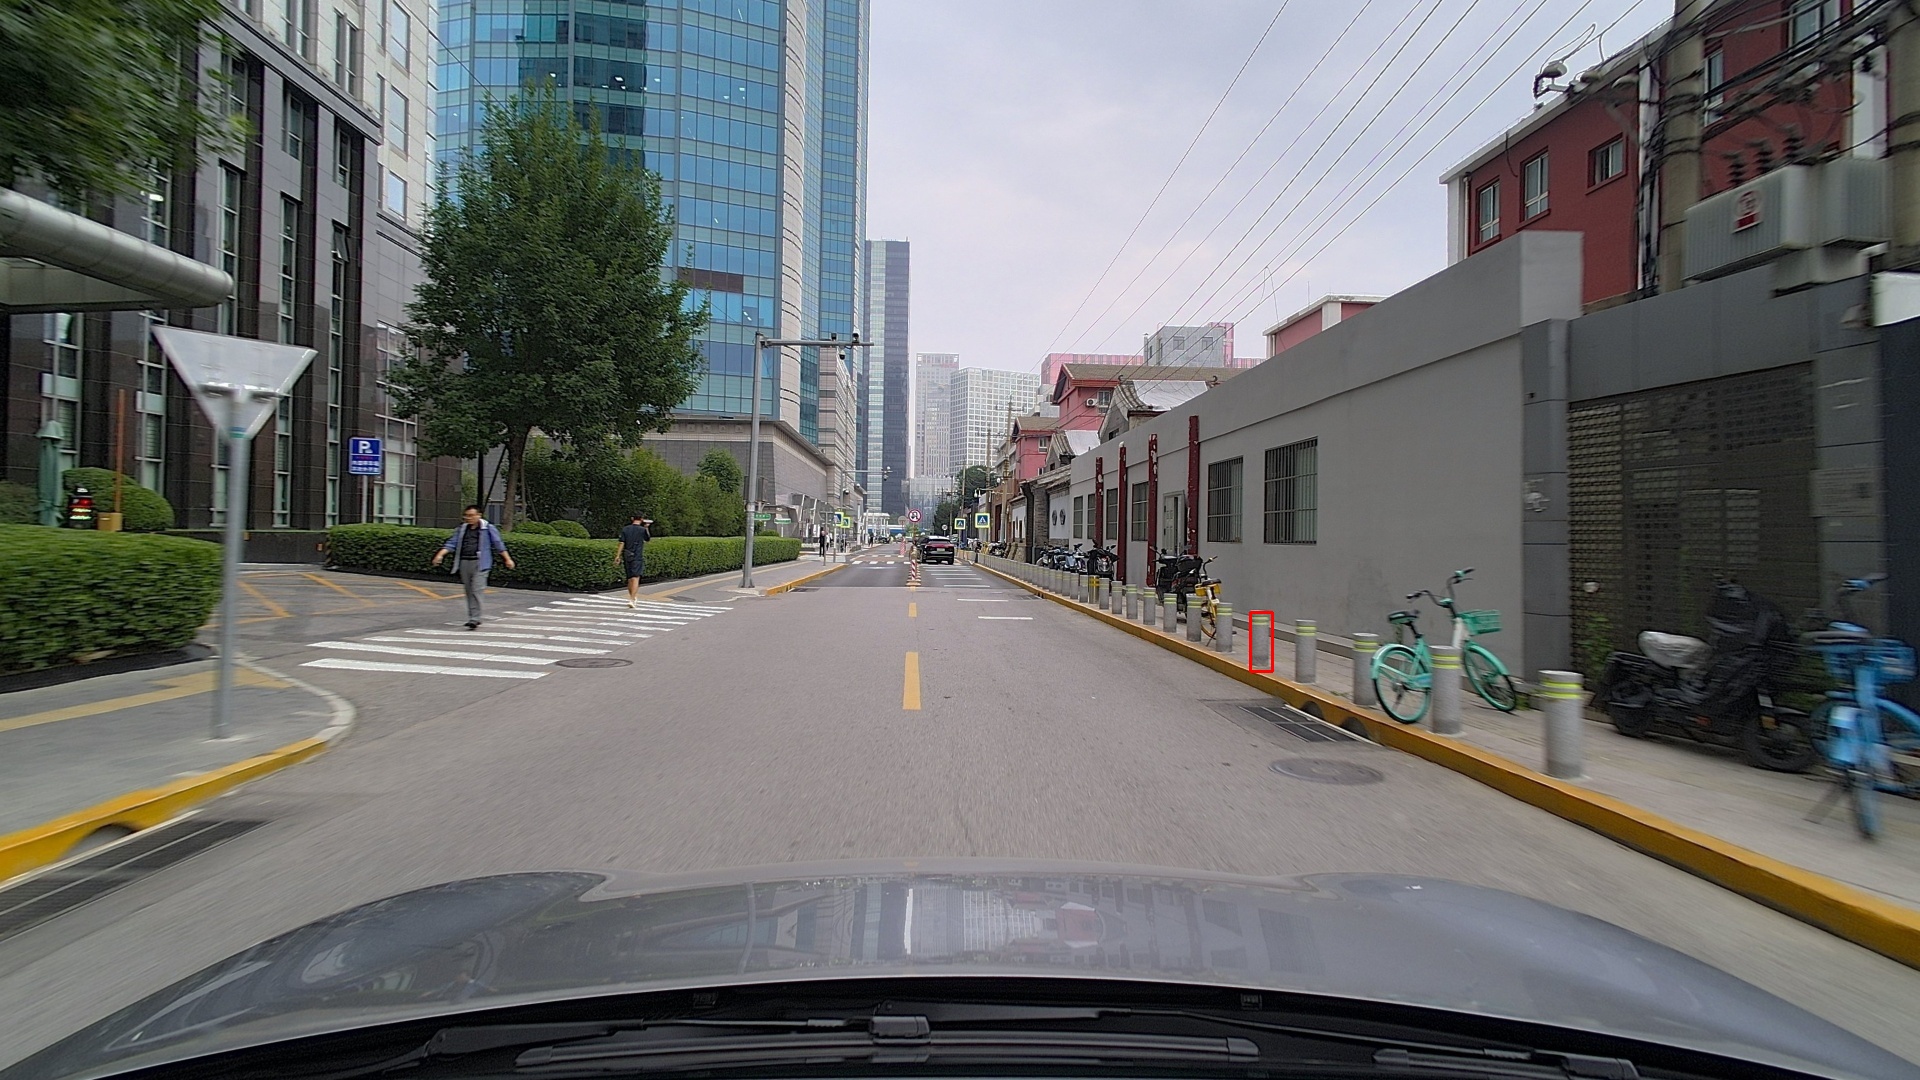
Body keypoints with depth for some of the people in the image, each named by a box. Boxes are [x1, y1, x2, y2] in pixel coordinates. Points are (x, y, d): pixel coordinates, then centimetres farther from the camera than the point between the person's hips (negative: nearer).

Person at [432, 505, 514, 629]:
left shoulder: (488, 528, 3)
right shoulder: (461, 529, 15)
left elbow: (498, 544, 4)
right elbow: (451, 543, 9)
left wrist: (507, 559, 3)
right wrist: (440, 554, -6)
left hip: (480, 564, -5)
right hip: (464, 563, 5)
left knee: (476, 591, -13)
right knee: (469, 592, 9)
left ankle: (474, 619, -16)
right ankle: (473, 618, 19)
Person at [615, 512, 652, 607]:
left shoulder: (625, 529, 2)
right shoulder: (642, 530, -6)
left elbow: (621, 543, -3)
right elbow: (648, 539, 13)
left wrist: (618, 556, -1)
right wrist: (646, 528, 21)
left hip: (627, 556, 4)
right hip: (637, 557, -4)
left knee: (629, 579, 16)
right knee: (635, 578, -6)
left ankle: (634, 598, 30)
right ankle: (632, 600, -17)